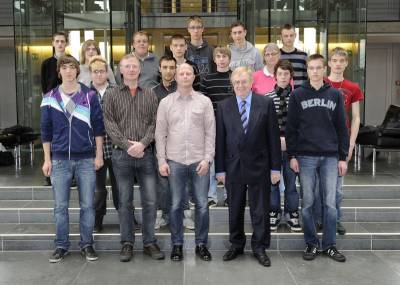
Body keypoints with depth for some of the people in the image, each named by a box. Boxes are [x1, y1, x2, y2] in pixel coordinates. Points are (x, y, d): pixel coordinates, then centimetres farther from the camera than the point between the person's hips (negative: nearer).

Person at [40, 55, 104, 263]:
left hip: (86, 159, -1)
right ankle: (61, 245, 20)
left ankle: (87, 244, 18)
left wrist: (99, 155, -1)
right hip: (60, 159, 1)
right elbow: (46, 131, 7)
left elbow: (98, 127, 2)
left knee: (87, 205, 5)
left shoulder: (89, 96, 1)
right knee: (60, 206, 7)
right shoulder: (50, 98, 5)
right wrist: (47, 159, 4)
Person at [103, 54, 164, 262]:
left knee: (150, 200, 2)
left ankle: (150, 243, 15)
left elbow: (154, 123, 2)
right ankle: (127, 243, 16)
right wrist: (127, 145, -13)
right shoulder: (111, 95, 6)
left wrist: (142, 143, -13)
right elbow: (109, 124, -3)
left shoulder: (149, 95, 10)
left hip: (145, 153, 1)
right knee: (125, 201, 6)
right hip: (122, 154, -1)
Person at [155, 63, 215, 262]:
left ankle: (201, 244, 19)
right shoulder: (166, 102, 6)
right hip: (175, 161, 0)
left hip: (199, 161, 0)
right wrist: (162, 161, -1)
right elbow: (160, 133, 5)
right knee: (176, 205, 7)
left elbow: (210, 132, 3)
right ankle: (177, 244, 20)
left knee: (202, 205, 5)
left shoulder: (204, 101, 5)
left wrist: (207, 158, -5)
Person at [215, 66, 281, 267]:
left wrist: (275, 167, -4)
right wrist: (220, 169, -1)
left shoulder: (266, 103, -2)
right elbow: (219, 140, 2)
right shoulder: (224, 106, 2)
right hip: (233, 166, 2)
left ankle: (259, 248, 22)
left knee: (260, 210, 7)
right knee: (234, 209, 12)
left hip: (259, 166, -1)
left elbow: (273, 137, -2)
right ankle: (236, 245, 29)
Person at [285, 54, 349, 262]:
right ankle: (311, 244, 17)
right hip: (306, 156, -1)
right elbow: (291, 127, 1)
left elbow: (341, 128, 8)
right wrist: (292, 155, -5)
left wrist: (343, 157, 4)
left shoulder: (335, 95, 8)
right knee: (308, 203, 4)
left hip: (330, 157, 1)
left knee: (330, 203, 3)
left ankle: (329, 245, 15)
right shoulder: (298, 95, 3)